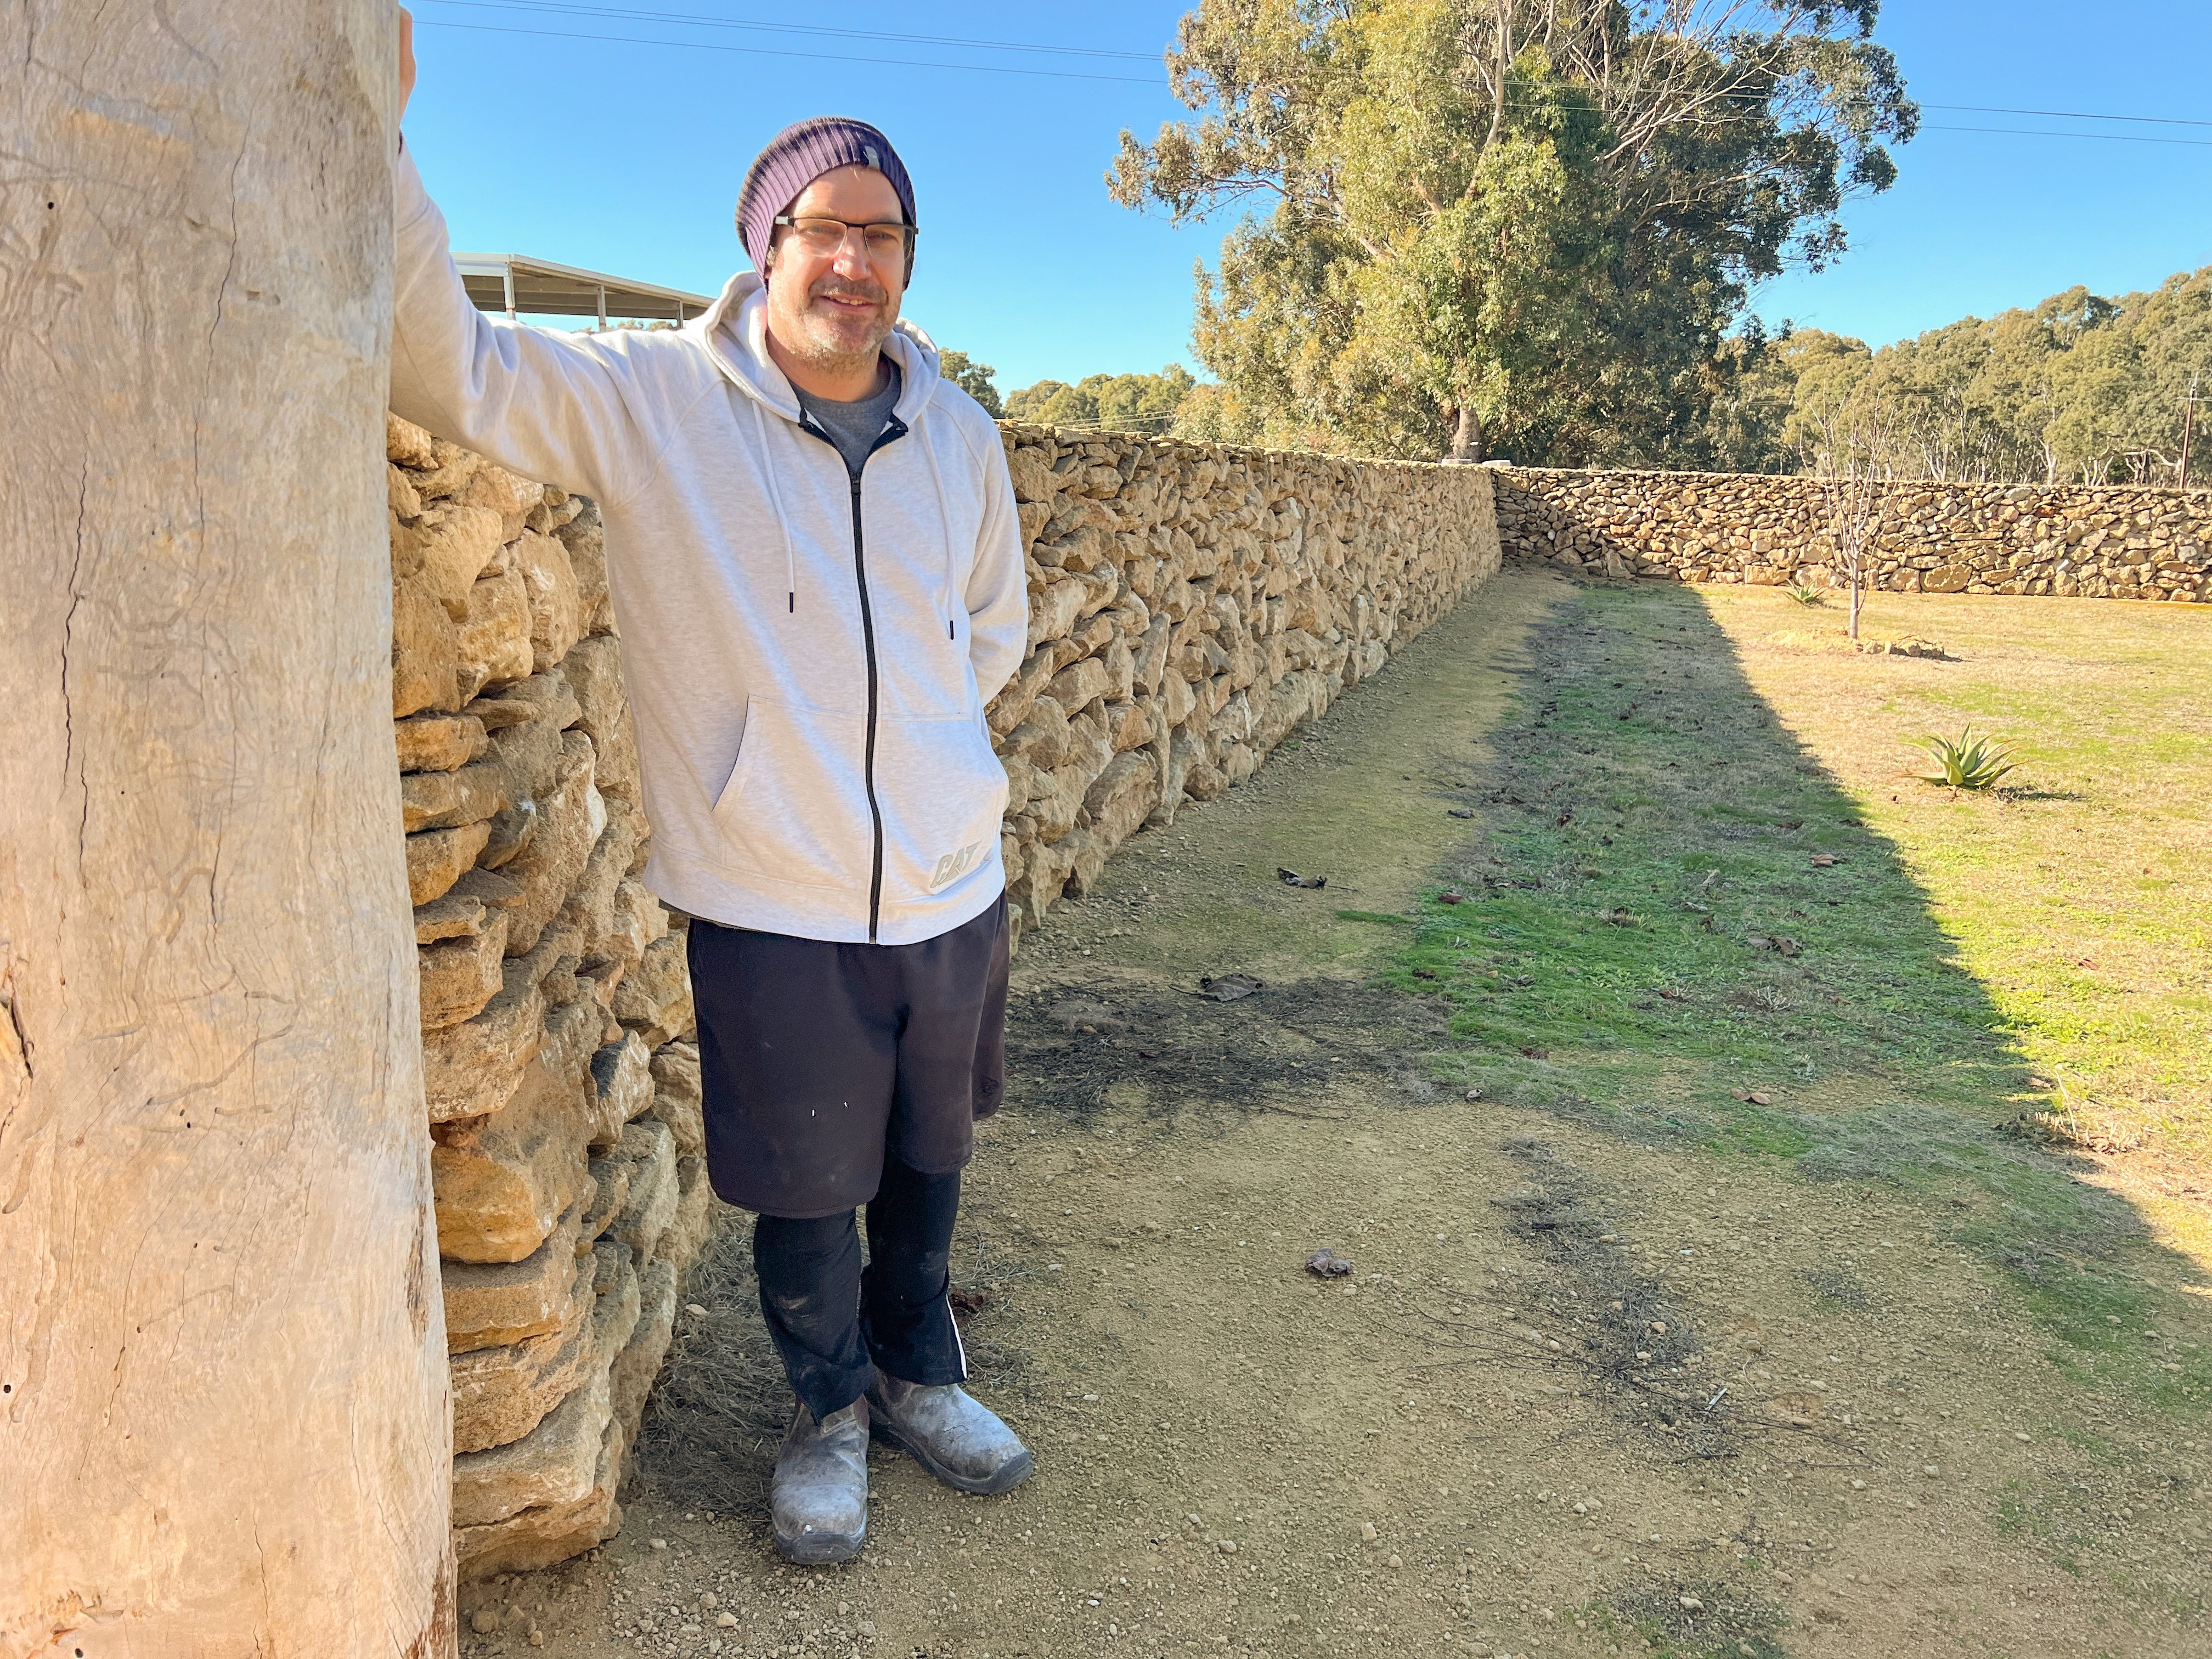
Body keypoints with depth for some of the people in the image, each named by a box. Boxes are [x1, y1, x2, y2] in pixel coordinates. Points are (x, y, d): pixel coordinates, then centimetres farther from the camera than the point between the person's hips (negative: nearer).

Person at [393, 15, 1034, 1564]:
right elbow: (446, 357, -22)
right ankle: (831, 1409, 41)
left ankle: (919, 1374, 48)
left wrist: (919, 732, 7)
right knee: (806, 1193, 13)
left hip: (954, 889, 4)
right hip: (772, 906, -3)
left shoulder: (959, 433, 1)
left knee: (930, 1161, 21)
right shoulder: (649, 400, -10)